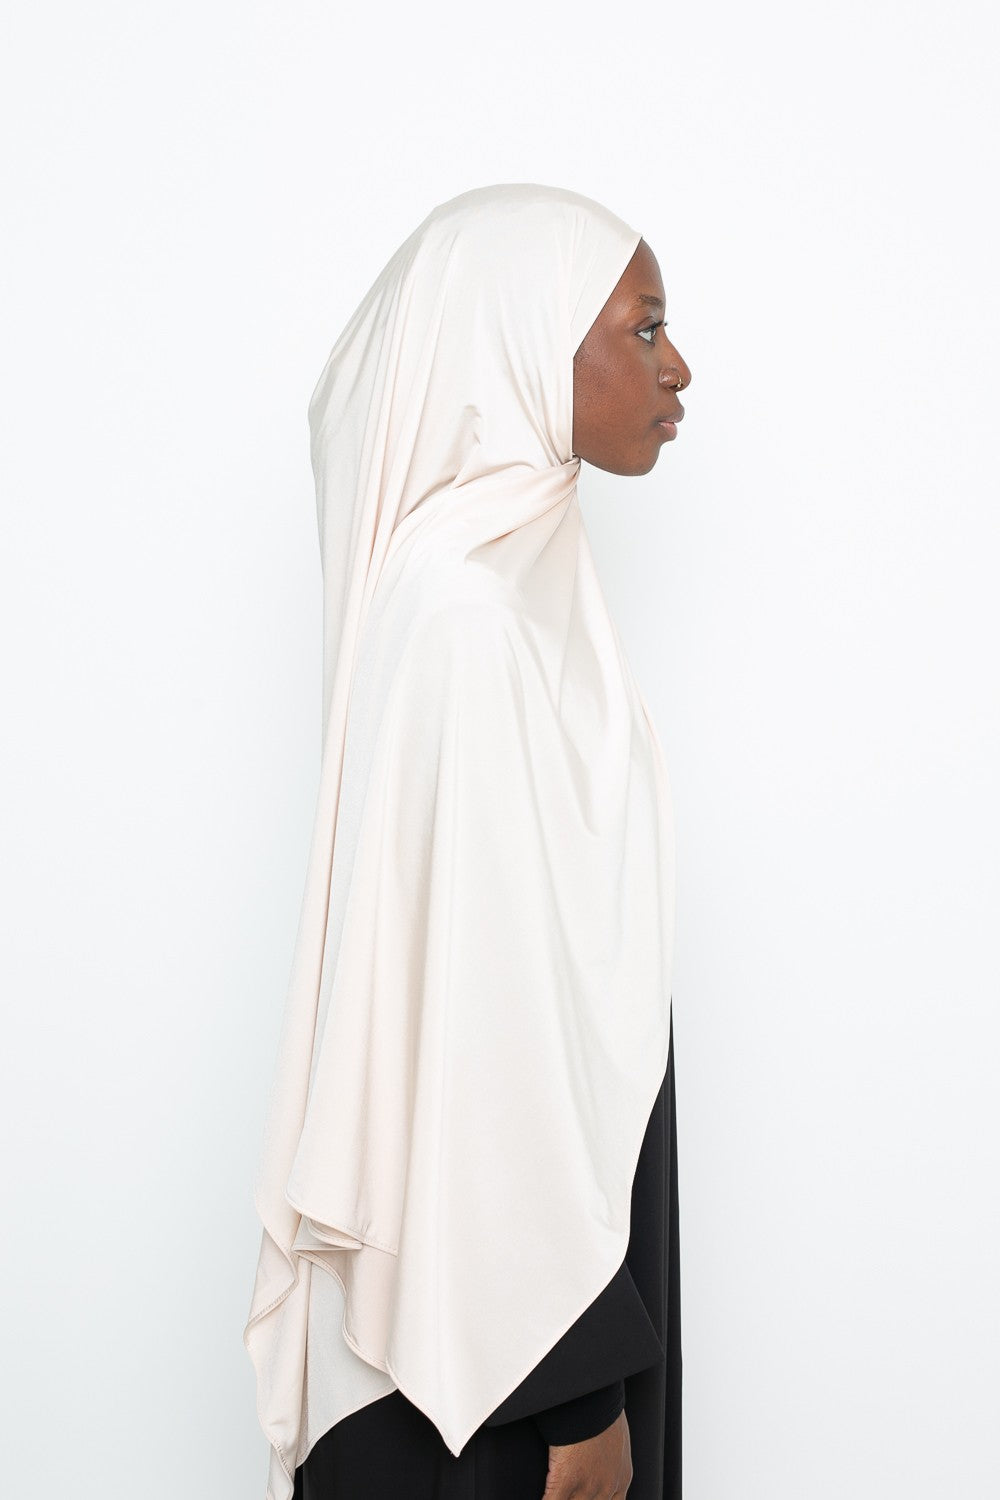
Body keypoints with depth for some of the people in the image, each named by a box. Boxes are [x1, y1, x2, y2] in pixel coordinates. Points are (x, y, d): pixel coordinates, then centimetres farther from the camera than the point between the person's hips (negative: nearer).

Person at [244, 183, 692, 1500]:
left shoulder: (519, 568, 5)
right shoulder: (463, 618, -24)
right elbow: (480, 1006, -26)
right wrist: (577, 1384, -19)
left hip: (566, 1185, 9)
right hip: (490, 1287, -9)